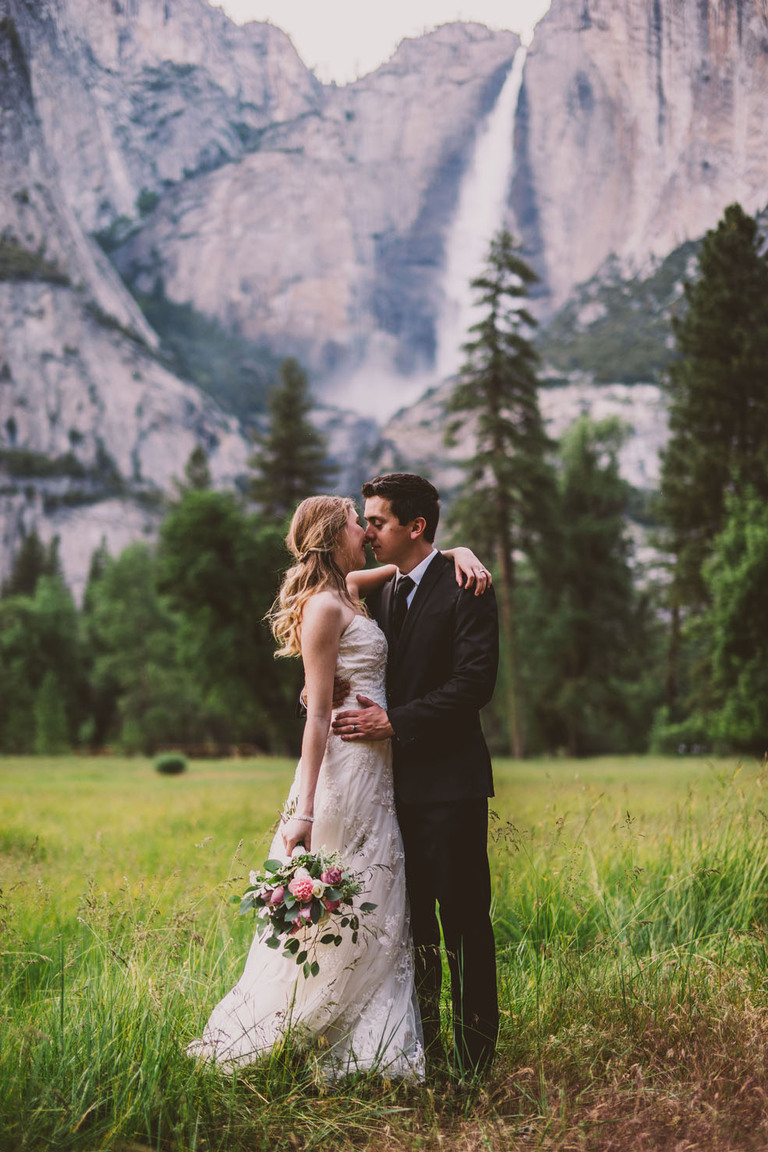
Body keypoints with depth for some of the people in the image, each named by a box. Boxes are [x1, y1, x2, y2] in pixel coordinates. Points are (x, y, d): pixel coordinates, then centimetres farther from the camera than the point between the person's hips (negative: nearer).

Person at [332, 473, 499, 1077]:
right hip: (399, 783, 7)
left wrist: (396, 721, -18)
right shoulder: (382, 595, 16)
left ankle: (475, 1055, 5)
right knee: (411, 919, 11)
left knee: (464, 919, -2)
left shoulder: (464, 590, -7)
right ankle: (420, 1044, 21)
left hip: (450, 782, -7)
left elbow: (476, 682, -16)